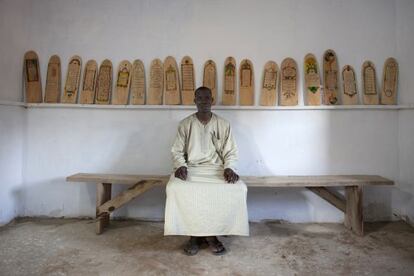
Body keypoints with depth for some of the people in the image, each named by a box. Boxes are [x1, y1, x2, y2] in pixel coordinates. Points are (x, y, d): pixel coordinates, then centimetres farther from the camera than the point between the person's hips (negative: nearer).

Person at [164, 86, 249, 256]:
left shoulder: (223, 124, 6)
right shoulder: (185, 124, 5)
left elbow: (230, 151, 5)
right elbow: (177, 151, 4)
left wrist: (229, 168, -14)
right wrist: (180, 166, -16)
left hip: (217, 168, 1)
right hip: (191, 168, 0)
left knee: (238, 189, -28)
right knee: (175, 188, -31)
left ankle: (211, 233, -10)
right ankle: (194, 234, -11)